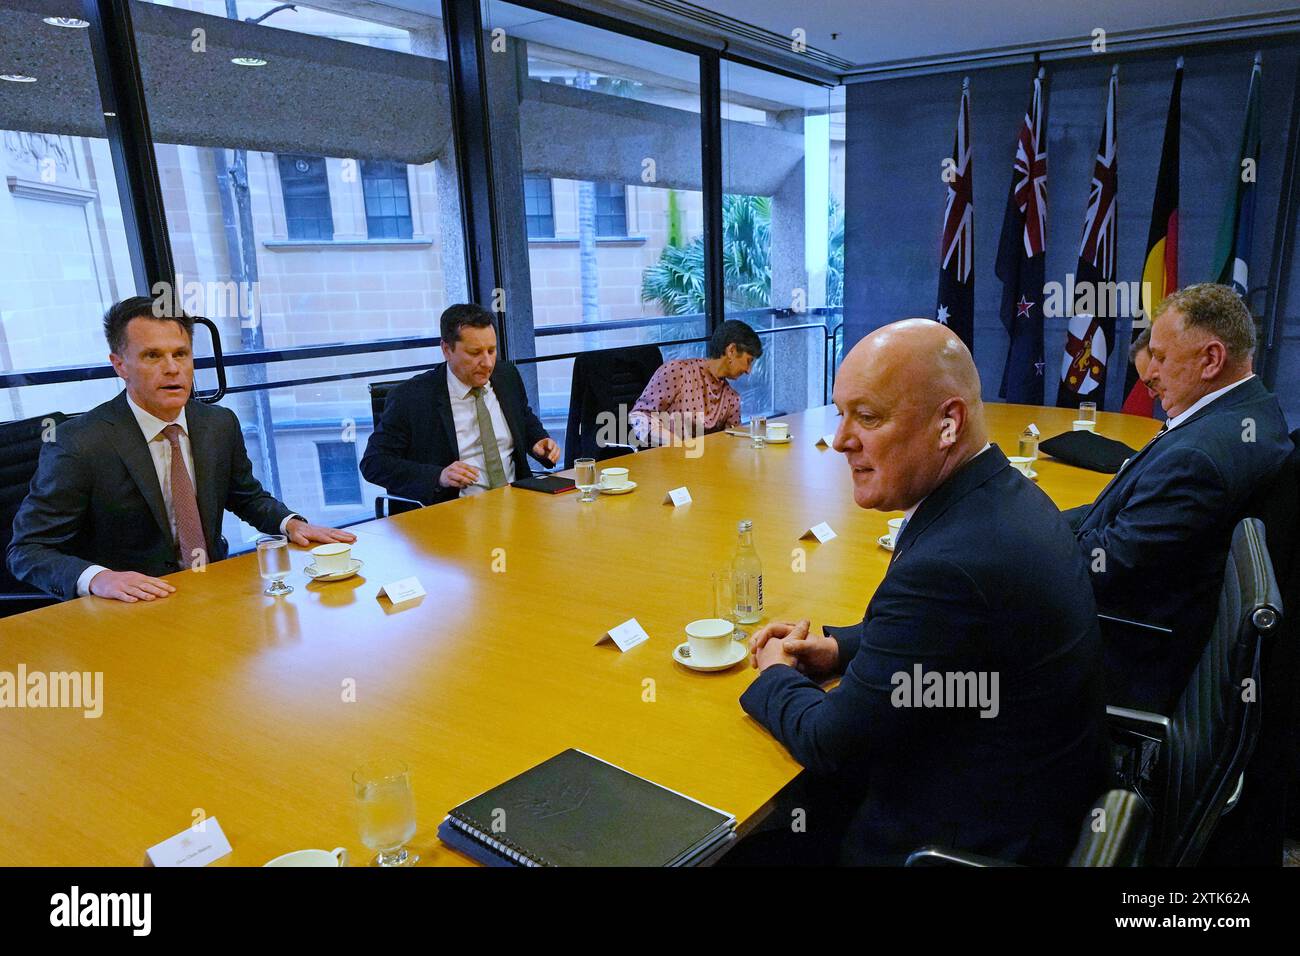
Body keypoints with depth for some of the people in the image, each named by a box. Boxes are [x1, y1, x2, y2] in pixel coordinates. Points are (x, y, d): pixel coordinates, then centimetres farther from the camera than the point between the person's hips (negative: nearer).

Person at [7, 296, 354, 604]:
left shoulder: (220, 424, 3)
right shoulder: (77, 444, -12)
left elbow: (248, 497, 18)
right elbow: (27, 550, -9)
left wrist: (291, 523, -3)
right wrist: (98, 578, -29)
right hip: (130, 608, -3)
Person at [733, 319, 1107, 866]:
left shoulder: (948, 567, -33)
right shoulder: (1007, 494, -3)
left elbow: (830, 744, -21)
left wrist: (776, 676, -2)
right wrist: (837, 649, 1)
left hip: (973, 838, -8)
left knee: (745, 835, 5)